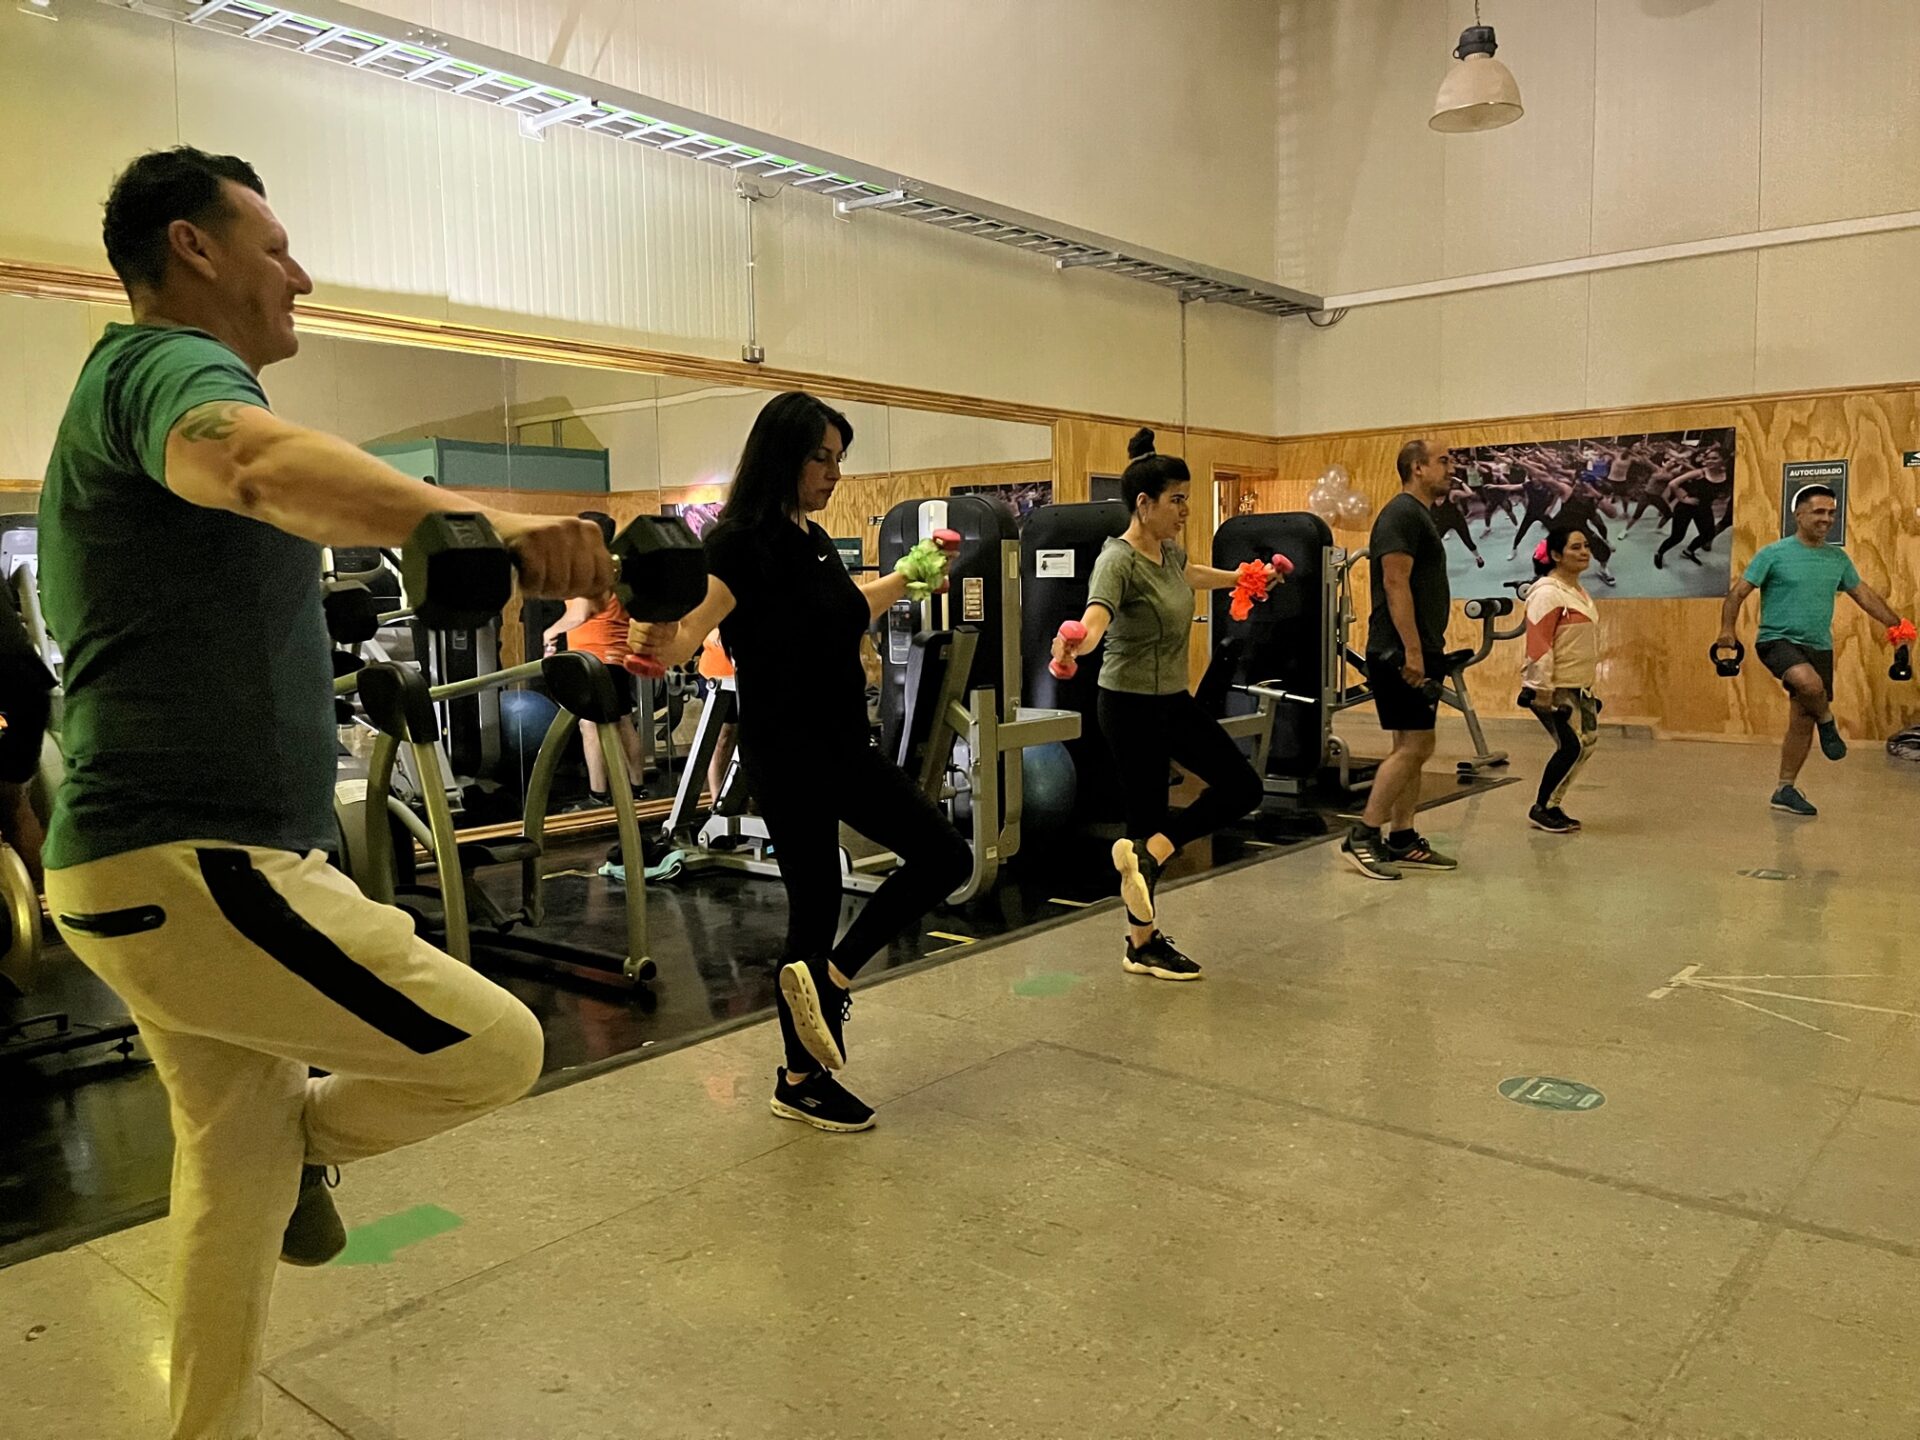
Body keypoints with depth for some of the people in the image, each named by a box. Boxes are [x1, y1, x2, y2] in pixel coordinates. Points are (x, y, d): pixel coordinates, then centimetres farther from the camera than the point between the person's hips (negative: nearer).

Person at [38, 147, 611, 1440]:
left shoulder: (127, 385, 22)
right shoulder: (167, 364, -13)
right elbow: (264, 463, -39)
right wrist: (471, 518, -56)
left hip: (172, 859, 11)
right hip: (191, 871, -11)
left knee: (234, 1173, 20)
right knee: (497, 1050, -9)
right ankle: (305, 1140, 16)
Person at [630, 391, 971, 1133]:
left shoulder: (813, 539, 9)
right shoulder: (739, 543, -16)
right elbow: (686, 636, -28)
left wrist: (908, 576, 38)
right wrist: (656, 639, -49)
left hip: (844, 745, 9)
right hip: (786, 756, -9)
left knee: (943, 854, 9)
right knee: (815, 905, 0)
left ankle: (828, 980, 15)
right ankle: (801, 1081, 18)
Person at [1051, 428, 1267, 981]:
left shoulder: (1167, 549, 5)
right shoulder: (1118, 560, -21)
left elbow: (1192, 574, 30)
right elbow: (1094, 620, -39)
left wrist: (1245, 577, 46)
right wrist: (1074, 643, -62)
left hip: (1174, 699, 9)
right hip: (1131, 705, -9)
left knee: (1241, 788, 7)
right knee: (1148, 815, -1)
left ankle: (1147, 854, 3)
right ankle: (1143, 945, 11)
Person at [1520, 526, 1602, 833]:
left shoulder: (1578, 591, 13)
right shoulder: (1547, 593, -16)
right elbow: (1538, 645, -20)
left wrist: (1589, 687, 21)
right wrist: (1544, 692, -23)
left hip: (1578, 687, 10)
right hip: (1553, 689, -10)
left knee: (1586, 744, 10)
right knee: (1571, 747, -9)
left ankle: (1553, 806, 21)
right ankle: (1540, 810, 6)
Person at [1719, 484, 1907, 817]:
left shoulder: (1838, 558, 9)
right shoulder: (1773, 554, -6)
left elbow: (1864, 594, 20)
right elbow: (1738, 593, -8)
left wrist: (1896, 625, 16)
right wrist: (1727, 629, -22)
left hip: (1819, 647, 5)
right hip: (1778, 640, -5)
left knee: (1802, 724, 6)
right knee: (1810, 683, -35)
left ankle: (1785, 790, 17)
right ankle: (1827, 723, -2)